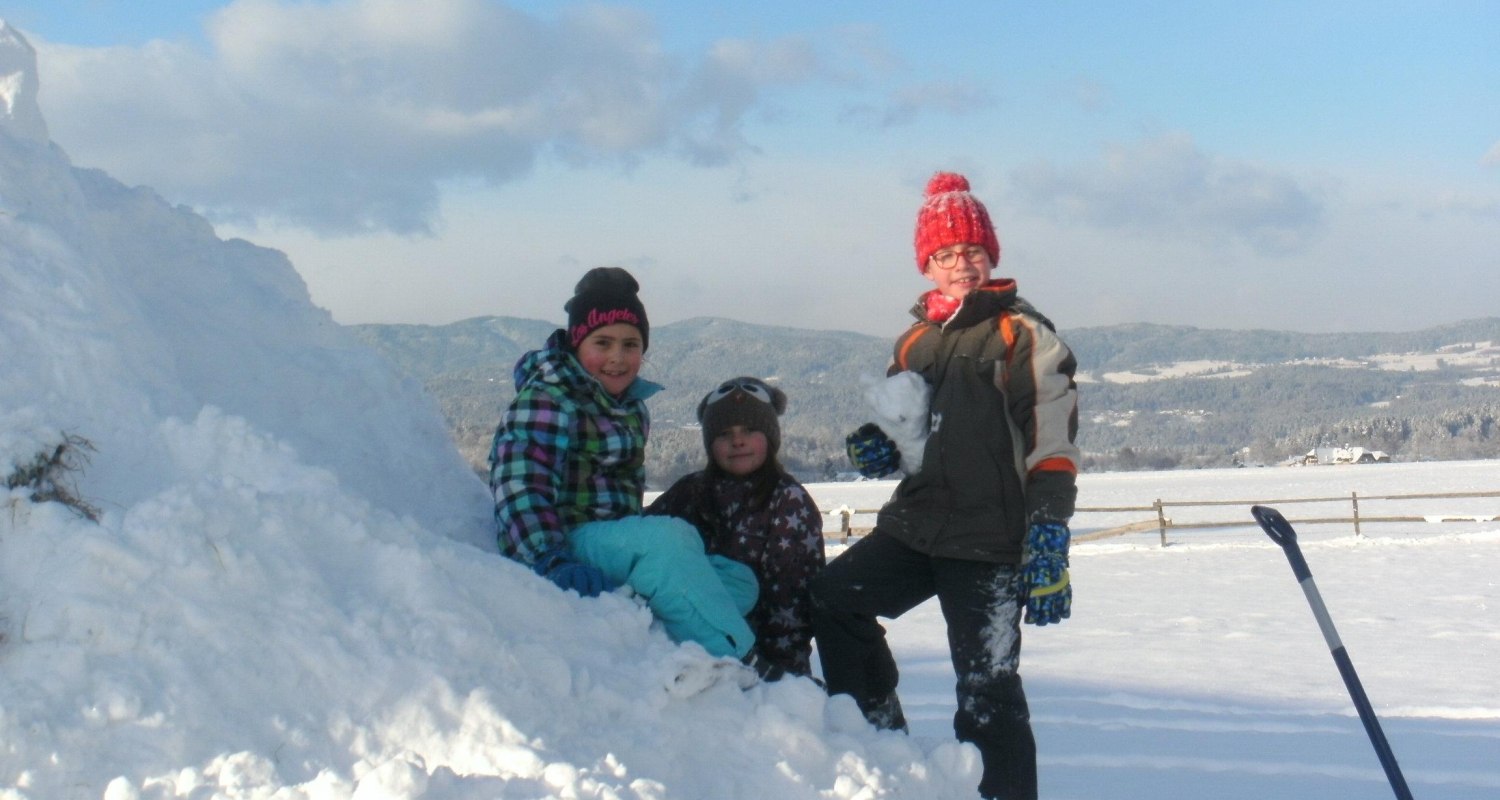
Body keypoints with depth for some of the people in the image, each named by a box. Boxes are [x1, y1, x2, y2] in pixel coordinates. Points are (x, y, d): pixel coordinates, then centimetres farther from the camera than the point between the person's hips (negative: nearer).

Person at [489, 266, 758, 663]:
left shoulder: (632, 410, 17)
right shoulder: (546, 400, -8)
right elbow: (519, 487, -22)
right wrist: (552, 564, -36)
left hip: (616, 548, 9)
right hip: (567, 545, -9)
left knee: (740, 580, -5)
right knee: (669, 537, -33)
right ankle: (739, 663, -36)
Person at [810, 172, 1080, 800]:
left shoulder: (1023, 334, -3)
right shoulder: (914, 341, 17)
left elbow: (1053, 444, -10)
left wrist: (1048, 544, -19)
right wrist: (879, 449, 4)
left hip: (991, 542, -6)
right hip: (913, 525, 6)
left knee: (987, 689, -6)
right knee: (832, 599, -4)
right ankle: (879, 740, 11)